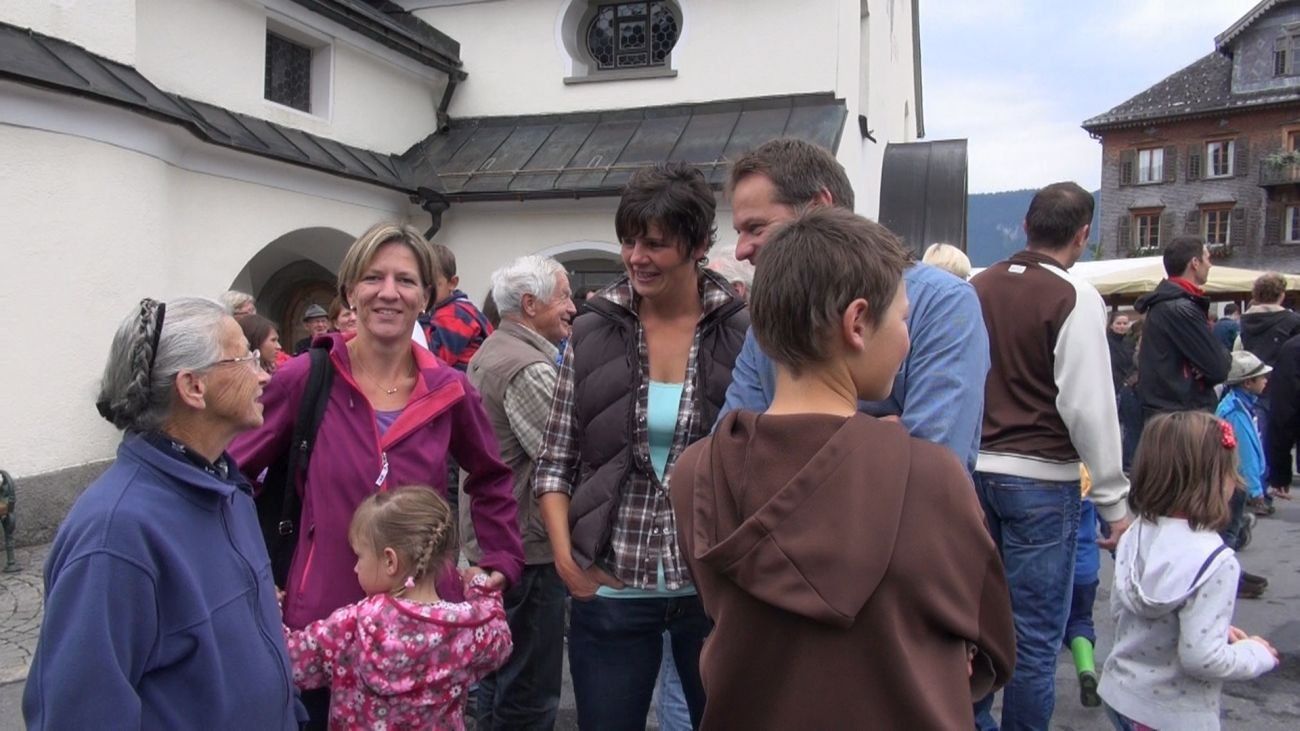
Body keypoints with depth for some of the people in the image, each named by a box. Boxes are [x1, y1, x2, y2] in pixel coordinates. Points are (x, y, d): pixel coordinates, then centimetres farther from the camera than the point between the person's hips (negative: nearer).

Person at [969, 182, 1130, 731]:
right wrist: (1115, 502, -7)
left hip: (974, 471, 6)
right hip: (1041, 480, -6)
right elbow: (1088, 407, -14)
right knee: (1036, 634, 5)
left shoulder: (978, 287, 6)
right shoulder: (1073, 297, -11)